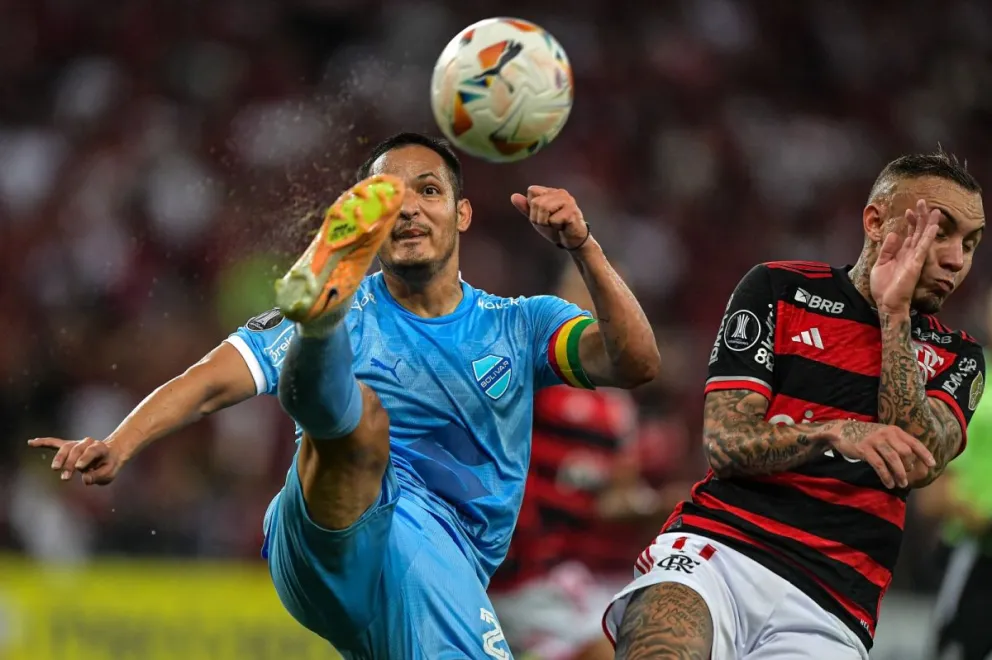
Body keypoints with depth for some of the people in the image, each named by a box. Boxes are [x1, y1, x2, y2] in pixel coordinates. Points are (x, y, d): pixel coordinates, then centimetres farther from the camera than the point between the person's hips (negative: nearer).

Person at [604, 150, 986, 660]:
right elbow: (724, 442, -1)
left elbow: (917, 465, -4)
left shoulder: (956, 358, 16)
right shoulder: (779, 290, 10)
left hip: (828, 609, 3)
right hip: (717, 546, -3)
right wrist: (834, 434, -18)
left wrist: (893, 313, -3)